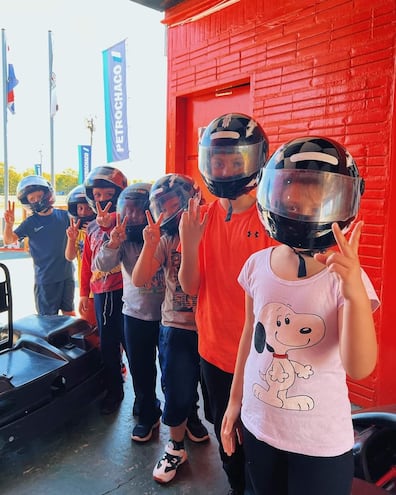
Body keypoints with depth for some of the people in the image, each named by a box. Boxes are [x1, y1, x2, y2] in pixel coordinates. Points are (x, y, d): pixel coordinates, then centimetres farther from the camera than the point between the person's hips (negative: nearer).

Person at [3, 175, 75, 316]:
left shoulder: (63, 215, -2)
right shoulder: (30, 222, -4)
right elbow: (8, 240, -9)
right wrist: (9, 224, -28)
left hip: (67, 274, 2)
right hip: (45, 278, -2)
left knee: (69, 313, 17)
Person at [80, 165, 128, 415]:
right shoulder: (92, 227, 13)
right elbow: (87, 262, 17)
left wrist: (108, 225, -37)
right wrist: (84, 293, 18)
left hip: (124, 290, -5)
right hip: (101, 292, 6)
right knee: (107, 344, 14)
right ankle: (114, 391, 31)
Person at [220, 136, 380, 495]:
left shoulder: (345, 276, -17)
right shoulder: (258, 264, -7)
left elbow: (359, 368, -25)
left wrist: (356, 294, -40)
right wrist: (235, 400, 12)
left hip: (321, 442, -3)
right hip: (258, 425, 4)